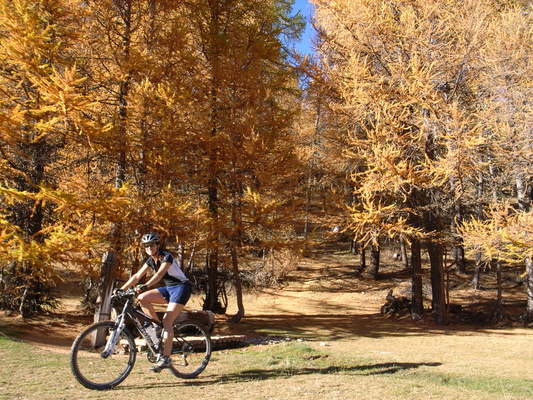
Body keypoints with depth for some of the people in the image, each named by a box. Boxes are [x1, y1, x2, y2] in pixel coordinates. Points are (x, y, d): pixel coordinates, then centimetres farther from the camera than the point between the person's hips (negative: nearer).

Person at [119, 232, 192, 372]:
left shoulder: (166, 257, -17)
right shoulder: (151, 260, 6)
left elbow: (160, 274, -34)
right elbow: (137, 276, 1)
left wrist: (144, 287, -48)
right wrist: (121, 289, -10)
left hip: (181, 288, -8)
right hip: (168, 288, 8)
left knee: (167, 322, -18)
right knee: (142, 298, -13)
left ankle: (165, 358, -16)